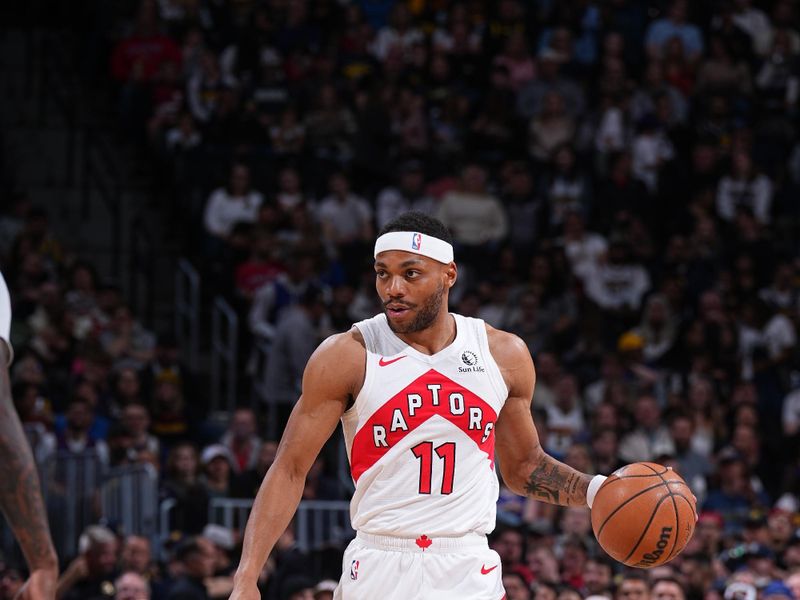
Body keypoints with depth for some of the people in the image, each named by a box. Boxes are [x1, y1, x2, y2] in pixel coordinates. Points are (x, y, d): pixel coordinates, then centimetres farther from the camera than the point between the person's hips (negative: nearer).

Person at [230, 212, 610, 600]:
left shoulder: (504, 355, 5)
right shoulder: (346, 357, -4)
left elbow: (524, 466, 19)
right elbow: (290, 469, -4)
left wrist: (595, 490, 1)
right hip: (379, 569, -2)